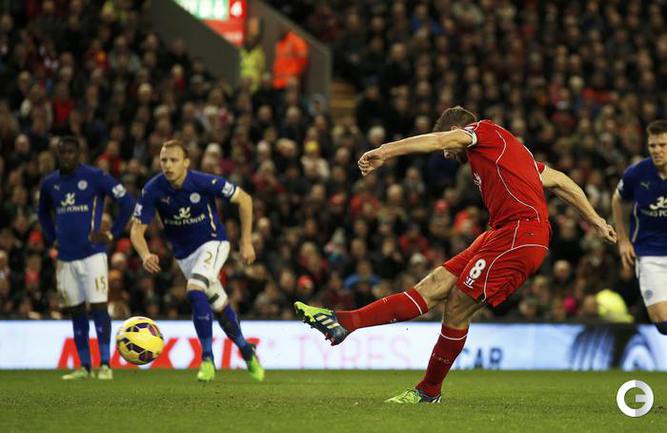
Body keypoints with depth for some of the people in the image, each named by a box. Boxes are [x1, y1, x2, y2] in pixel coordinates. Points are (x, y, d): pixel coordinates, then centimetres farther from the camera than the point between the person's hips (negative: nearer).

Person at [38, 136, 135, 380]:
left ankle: (105, 365, -8)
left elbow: (127, 202, -5)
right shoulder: (49, 183, 10)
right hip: (65, 257, 5)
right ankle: (84, 367, 14)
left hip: (92, 253, -5)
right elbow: (43, 213, 29)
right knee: (76, 312, 8)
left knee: (98, 307, -11)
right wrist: (52, 238, 17)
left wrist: (113, 234, -7)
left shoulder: (95, 177, -7)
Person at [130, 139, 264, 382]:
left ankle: (207, 360, -22)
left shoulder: (204, 182, -25)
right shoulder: (153, 189, -18)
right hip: (183, 254, 4)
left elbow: (244, 199, -12)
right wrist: (145, 255, -37)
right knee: (219, 306, 13)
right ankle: (246, 352, 36)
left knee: (195, 291, -29)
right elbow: (137, 229, -15)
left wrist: (246, 242, -11)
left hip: (212, 243, -4)